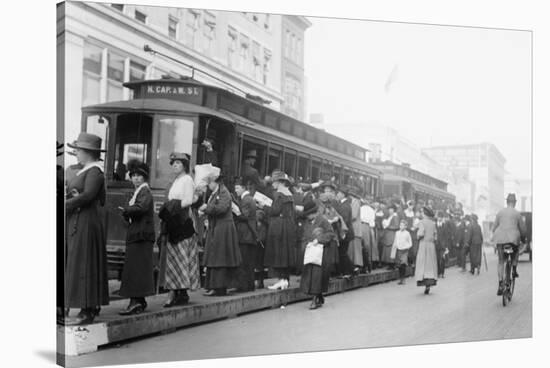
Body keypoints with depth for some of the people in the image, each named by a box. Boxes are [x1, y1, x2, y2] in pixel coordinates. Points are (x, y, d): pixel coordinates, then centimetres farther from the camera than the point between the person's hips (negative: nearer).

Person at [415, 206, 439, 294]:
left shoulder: (422, 222, -8)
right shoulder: (433, 223, 7)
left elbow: (421, 233, -18)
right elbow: (435, 235, 8)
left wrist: (418, 236, 2)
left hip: (423, 244, -5)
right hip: (432, 245, 5)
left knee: (422, 264, -2)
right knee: (430, 264, 9)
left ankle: (426, 283, -13)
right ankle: (430, 281, 1)